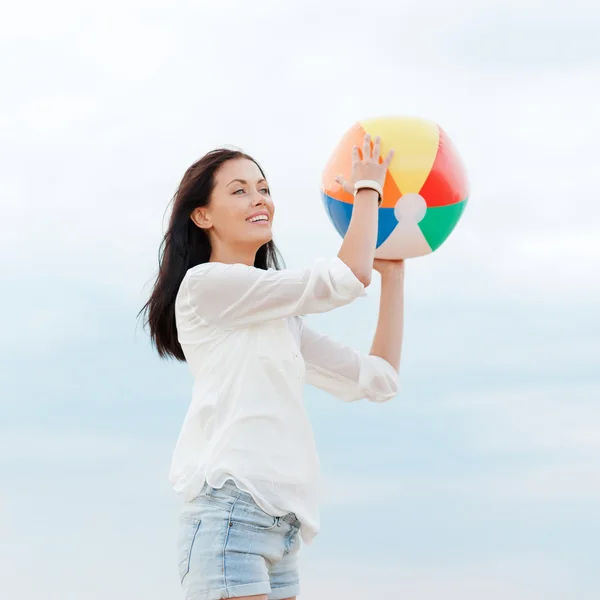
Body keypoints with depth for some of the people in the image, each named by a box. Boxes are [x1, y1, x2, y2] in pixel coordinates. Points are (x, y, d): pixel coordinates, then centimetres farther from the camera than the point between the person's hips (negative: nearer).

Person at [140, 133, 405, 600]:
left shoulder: (281, 318, 25)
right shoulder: (206, 283, -1)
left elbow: (376, 379, 21)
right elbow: (346, 278, -5)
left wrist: (393, 271, 21)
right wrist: (368, 188, 9)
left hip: (280, 528, 8)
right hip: (232, 509, -8)